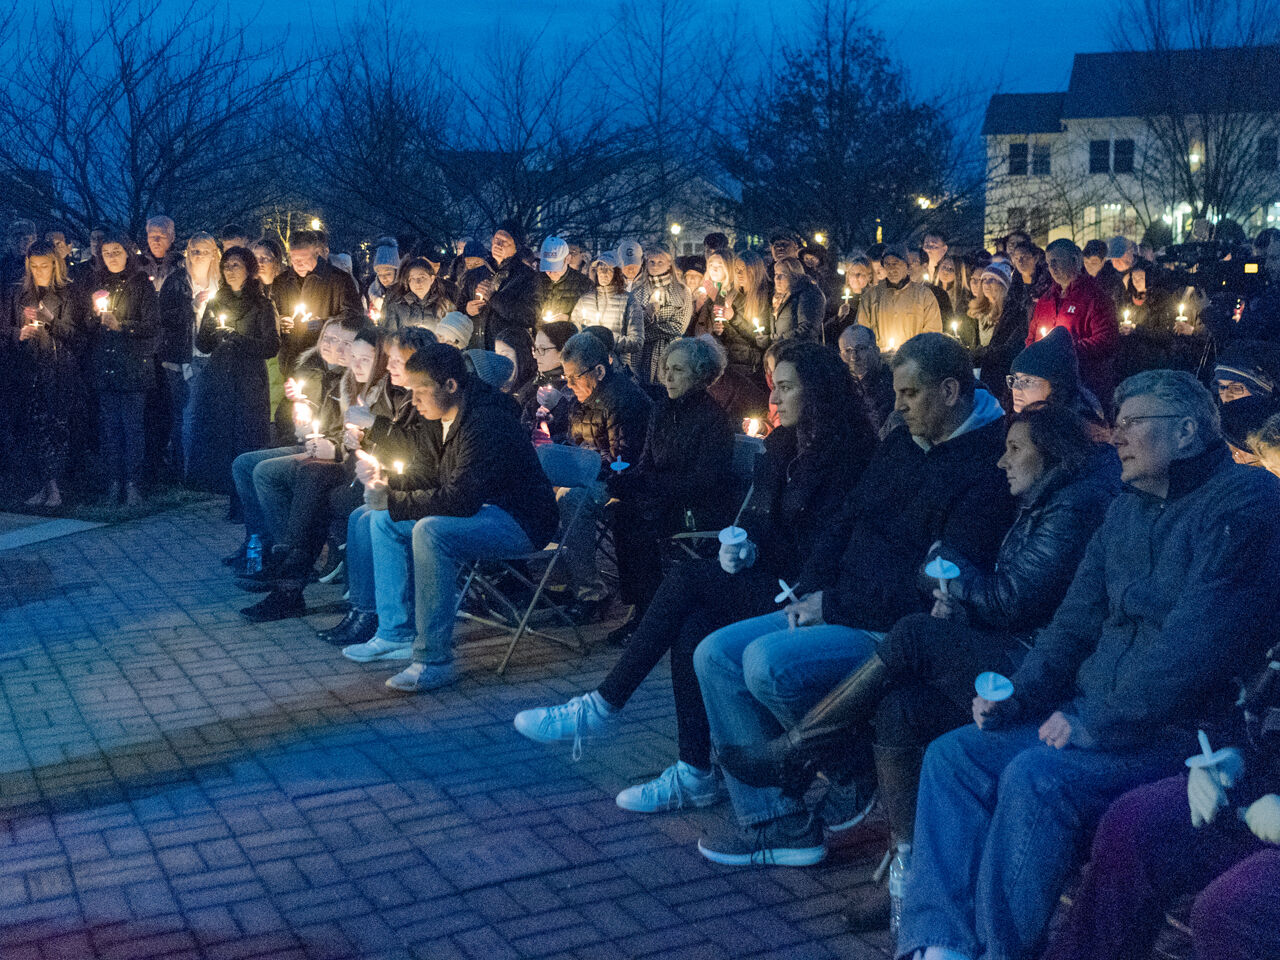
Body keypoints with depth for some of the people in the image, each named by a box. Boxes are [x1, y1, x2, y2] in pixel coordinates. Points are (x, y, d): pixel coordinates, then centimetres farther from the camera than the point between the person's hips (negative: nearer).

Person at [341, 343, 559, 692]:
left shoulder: (487, 422, -25)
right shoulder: (443, 418, 7)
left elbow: (458, 500, -31)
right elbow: (436, 483, 15)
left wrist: (391, 501, -23)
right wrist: (386, 481, -1)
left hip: (519, 520, -11)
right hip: (480, 507, 11)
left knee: (431, 531, -34)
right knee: (384, 520, 7)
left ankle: (434, 660, -26)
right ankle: (396, 634, 8)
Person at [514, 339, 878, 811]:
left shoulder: (846, 455, -10)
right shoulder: (781, 445, 15)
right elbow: (753, 517, 17)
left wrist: (756, 552, -9)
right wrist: (741, 545, -4)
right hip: (762, 581, 7)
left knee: (686, 579, -24)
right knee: (693, 629, -22)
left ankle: (601, 707, -17)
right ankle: (695, 774, -17)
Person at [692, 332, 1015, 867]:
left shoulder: (987, 467, -15)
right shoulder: (901, 444, 13)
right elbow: (846, 521, 19)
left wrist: (834, 606, -15)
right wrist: (811, 592, 1)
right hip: (838, 614, 10)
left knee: (768, 661, -28)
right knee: (716, 654, -2)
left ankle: (843, 783, -3)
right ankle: (776, 822, -4)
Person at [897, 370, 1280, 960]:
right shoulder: (1128, 510, 16)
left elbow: (1196, 646, -20)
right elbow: (1075, 623, 17)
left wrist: (1095, 724, -18)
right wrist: (1018, 696, 0)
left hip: (1180, 731, -8)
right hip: (1091, 717, 8)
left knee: (1037, 777, -30)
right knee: (952, 754, -6)